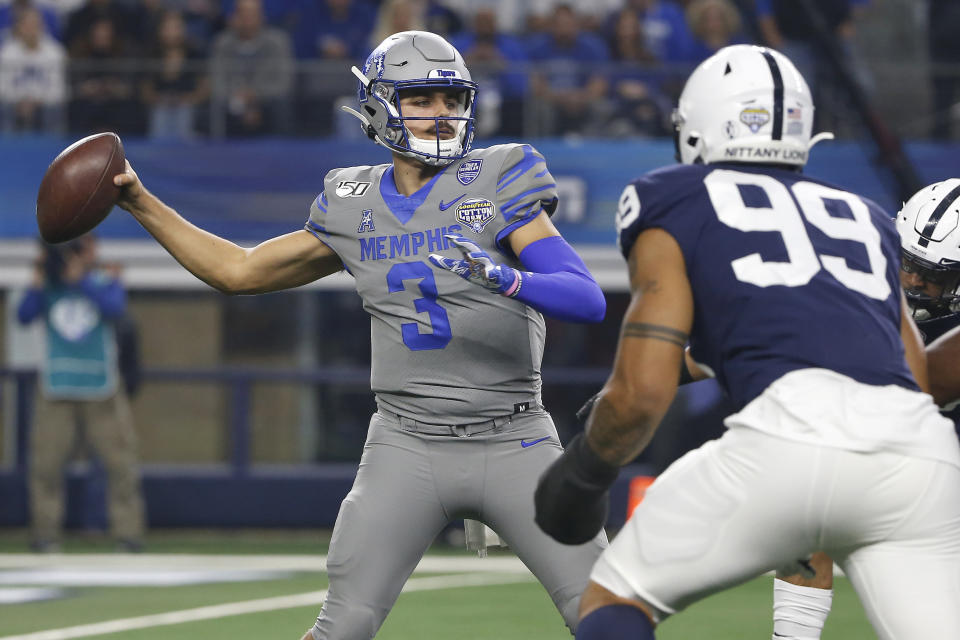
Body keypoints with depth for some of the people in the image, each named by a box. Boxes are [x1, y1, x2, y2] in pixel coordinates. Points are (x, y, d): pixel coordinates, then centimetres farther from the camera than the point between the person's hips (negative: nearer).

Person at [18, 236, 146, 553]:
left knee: (120, 460, -5)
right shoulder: (49, 286, 7)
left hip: (101, 390, -1)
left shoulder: (105, 282, 5)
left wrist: (81, 280, -17)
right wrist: (38, 283, -17)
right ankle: (46, 532, 4)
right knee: (45, 461, -4)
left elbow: (115, 308, -16)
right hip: (56, 391, 1)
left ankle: (128, 531, 1)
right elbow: (24, 315, -6)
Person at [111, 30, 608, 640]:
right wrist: (141, 203, 12)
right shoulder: (354, 209, 7)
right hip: (408, 446, 2)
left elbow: (589, 301, -15)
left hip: (514, 446, -2)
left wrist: (505, 278, -34)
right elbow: (240, 270, 17)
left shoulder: (499, 183, -5)